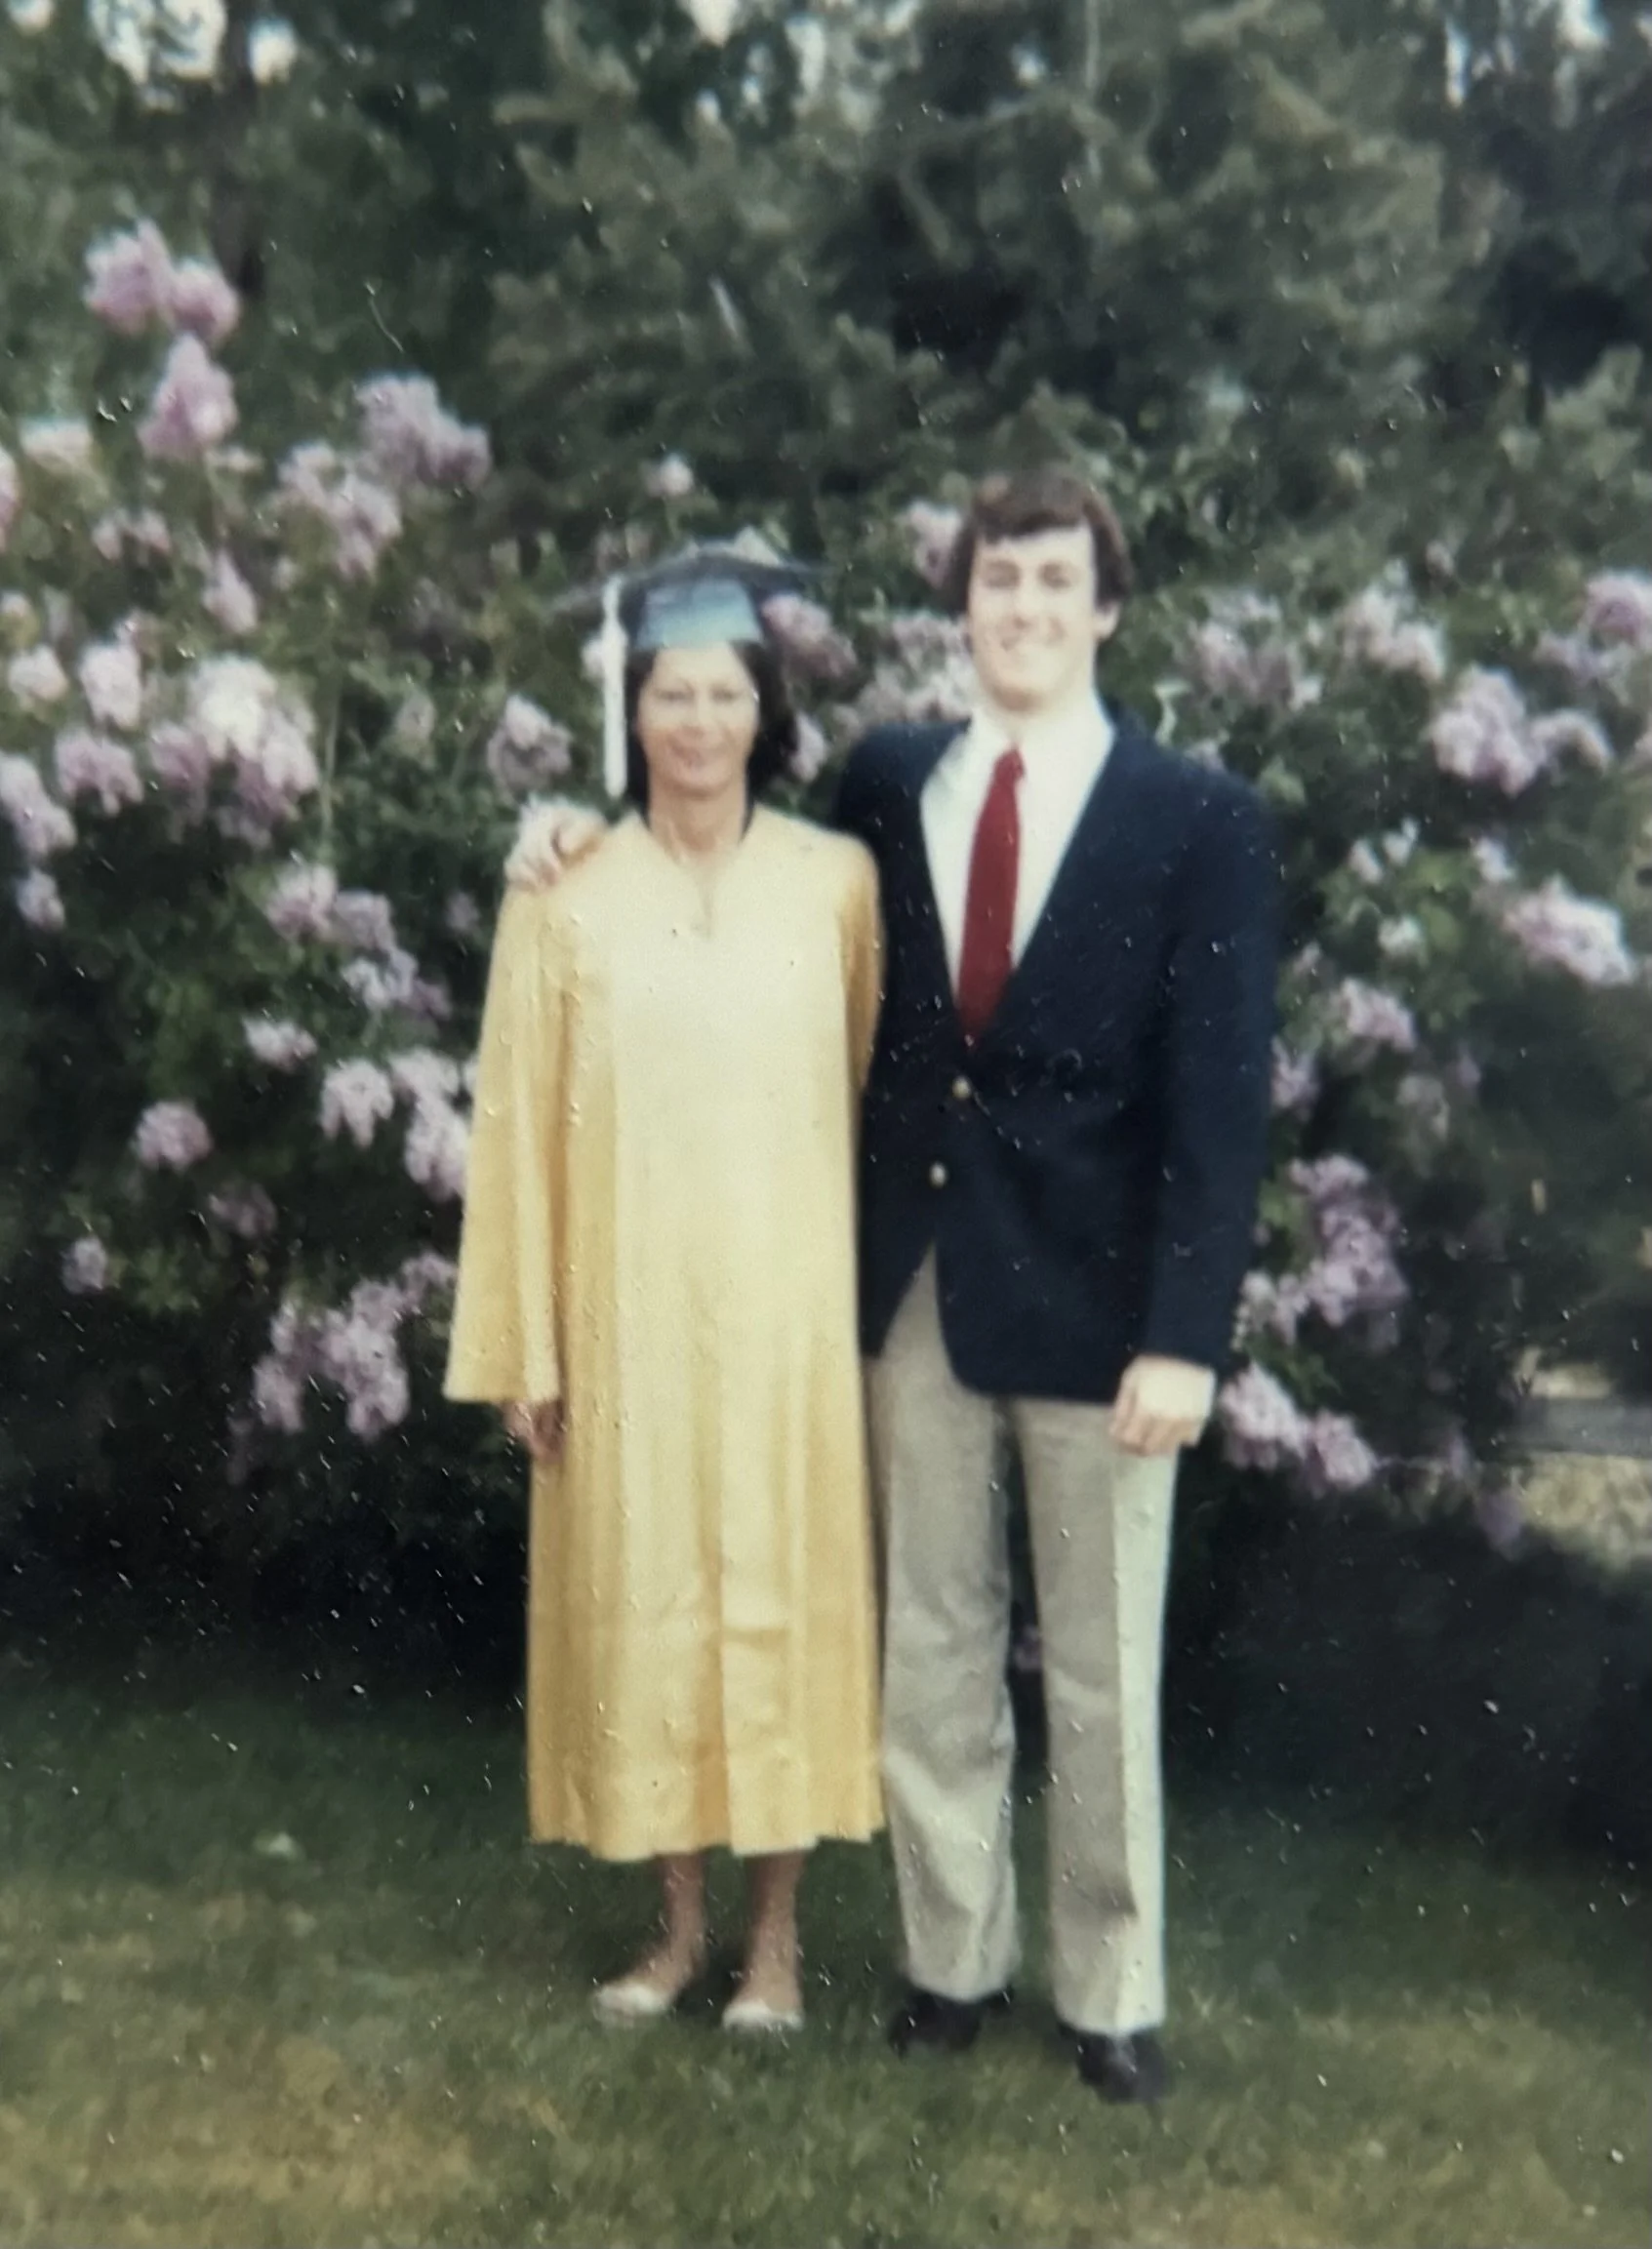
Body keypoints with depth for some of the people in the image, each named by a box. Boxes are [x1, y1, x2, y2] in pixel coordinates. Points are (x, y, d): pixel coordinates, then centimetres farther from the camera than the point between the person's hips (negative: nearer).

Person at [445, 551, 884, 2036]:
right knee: (640, 1599, 8)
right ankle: (682, 1917, 26)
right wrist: (526, 1343, -2)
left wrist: (868, 1294, 4)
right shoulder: (565, 897, -1)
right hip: (629, 1310, 0)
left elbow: (874, 1086, 6)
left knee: (783, 1593, 7)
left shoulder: (836, 880, 0)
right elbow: (521, 1126, 0)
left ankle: (777, 1925, 24)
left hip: (785, 1306, 0)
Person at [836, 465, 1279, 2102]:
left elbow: (1219, 1092, -9)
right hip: (911, 1276, 3)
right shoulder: (886, 781, 6)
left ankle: (1112, 1992, 27)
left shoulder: (1200, 819, -5)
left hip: (1090, 1291, -3)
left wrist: (1185, 1333, -14)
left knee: (1102, 1674, 10)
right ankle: (952, 1954, 31)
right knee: (930, 1650, 14)